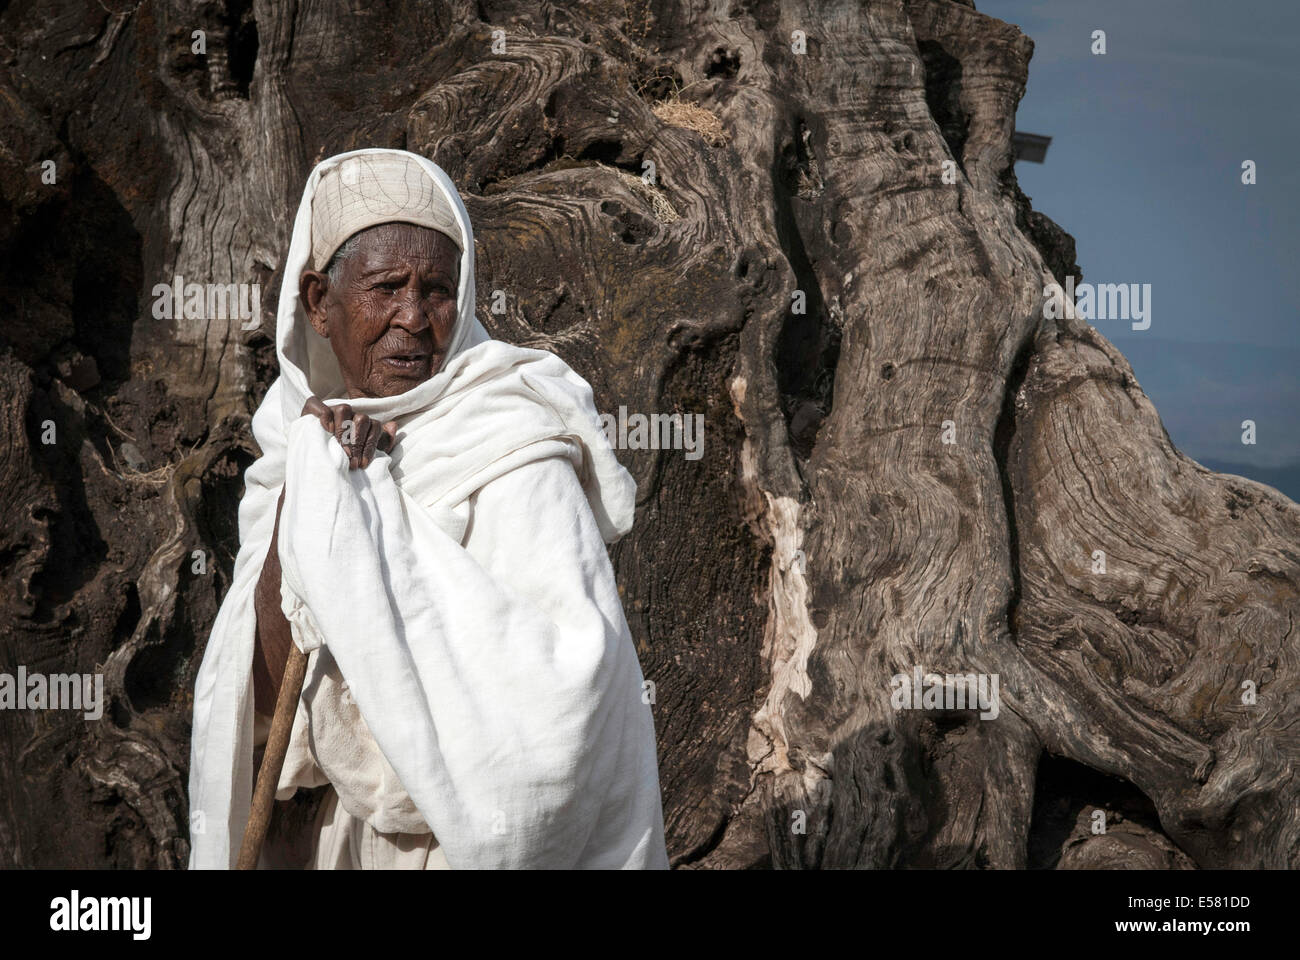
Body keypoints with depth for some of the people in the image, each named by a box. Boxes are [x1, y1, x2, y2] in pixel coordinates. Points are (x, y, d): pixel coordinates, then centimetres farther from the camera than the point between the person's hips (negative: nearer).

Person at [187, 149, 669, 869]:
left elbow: (561, 676, -33)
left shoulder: (512, 453, -19)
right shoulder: (308, 437, -2)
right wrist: (292, 515, -22)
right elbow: (271, 690, -6)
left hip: (473, 837, -5)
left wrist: (363, 503, -28)